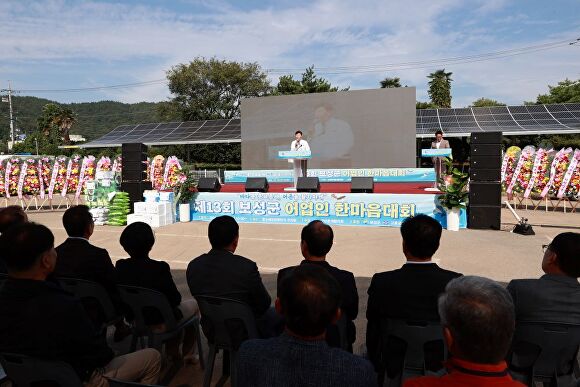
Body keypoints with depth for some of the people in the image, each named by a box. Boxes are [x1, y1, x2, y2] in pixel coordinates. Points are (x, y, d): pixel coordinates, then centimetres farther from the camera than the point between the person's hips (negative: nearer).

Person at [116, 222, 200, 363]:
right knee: (194, 304, 23)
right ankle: (187, 353, 33)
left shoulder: (120, 266, -13)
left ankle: (172, 351, 37)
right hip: (161, 323, -5)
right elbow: (175, 299, -19)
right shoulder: (160, 268, -28)